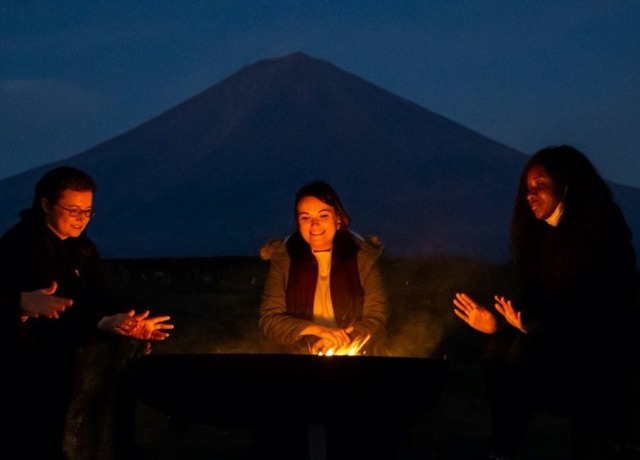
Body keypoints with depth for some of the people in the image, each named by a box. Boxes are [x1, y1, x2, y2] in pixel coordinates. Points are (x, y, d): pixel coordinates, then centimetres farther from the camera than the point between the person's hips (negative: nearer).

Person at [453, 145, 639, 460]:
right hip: (559, 337, 6)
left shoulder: (597, 230, -15)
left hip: (605, 347, -6)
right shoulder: (537, 233, 5)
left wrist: (532, 324, -32)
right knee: (499, 346, -22)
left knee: (527, 350, -30)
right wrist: (499, 323, -16)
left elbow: (596, 309, -22)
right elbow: (533, 301, 4)